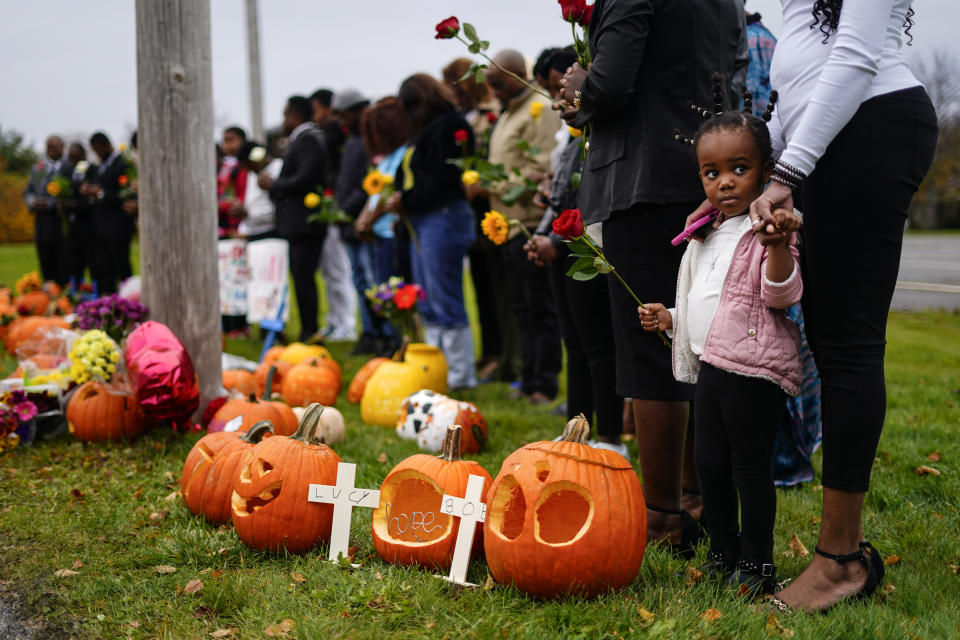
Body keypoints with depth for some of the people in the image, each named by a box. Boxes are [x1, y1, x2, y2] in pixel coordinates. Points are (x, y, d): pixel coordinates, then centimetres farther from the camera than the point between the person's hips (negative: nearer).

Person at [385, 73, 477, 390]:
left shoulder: (450, 126, -10)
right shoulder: (426, 130, 20)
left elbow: (442, 180, -18)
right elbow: (409, 174, 22)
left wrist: (406, 200, -13)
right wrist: (399, 200, 3)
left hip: (443, 218, -10)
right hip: (423, 221, 10)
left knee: (445, 301, -7)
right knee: (428, 305, 12)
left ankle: (461, 375, -1)